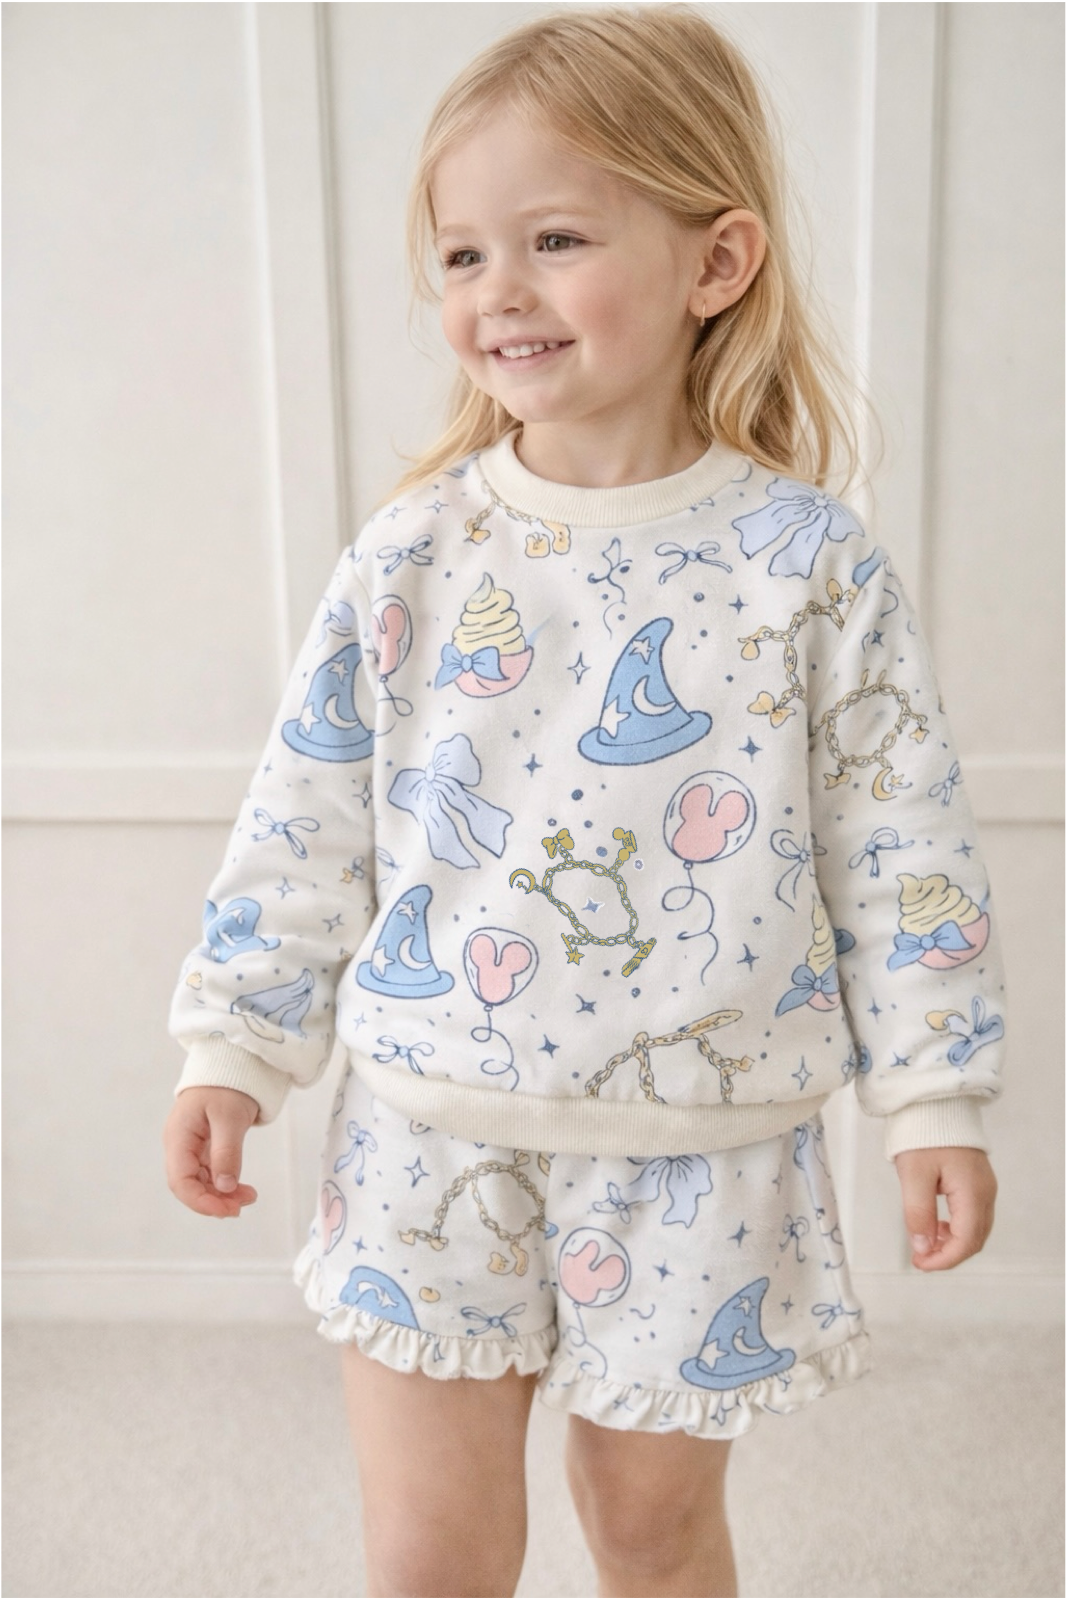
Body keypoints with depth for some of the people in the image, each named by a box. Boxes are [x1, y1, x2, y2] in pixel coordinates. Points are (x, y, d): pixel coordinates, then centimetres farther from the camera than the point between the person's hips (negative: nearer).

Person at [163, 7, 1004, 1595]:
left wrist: (935, 1099, -2)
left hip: (695, 1152, -1)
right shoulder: (410, 555, -4)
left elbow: (902, 852, -3)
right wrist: (232, 1049, 3)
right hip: (432, 1131, 1)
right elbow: (307, 825, 2)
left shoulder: (807, 564, -8)